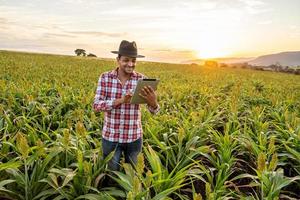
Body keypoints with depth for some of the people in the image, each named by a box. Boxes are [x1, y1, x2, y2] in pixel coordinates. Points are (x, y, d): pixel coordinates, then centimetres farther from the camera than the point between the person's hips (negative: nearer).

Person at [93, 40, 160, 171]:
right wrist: (121, 100, -28)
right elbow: (96, 106, -13)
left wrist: (152, 101, -34)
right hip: (111, 137, 0)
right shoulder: (105, 77, -6)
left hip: (134, 137, 1)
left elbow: (154, 111, -10)